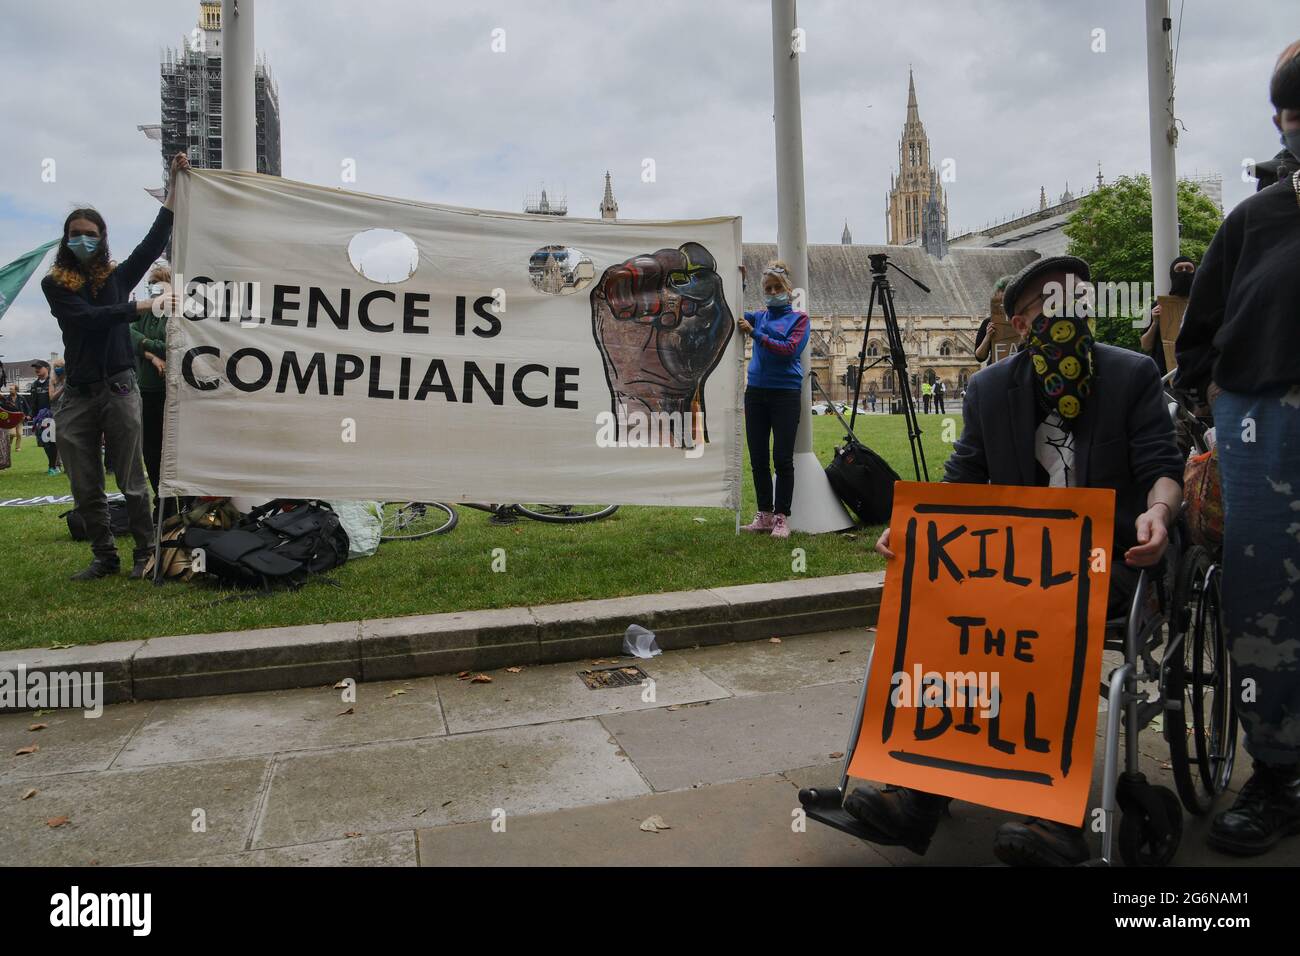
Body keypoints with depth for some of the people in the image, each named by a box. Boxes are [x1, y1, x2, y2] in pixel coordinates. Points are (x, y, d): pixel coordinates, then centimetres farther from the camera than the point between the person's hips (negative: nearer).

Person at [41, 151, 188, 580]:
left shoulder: (117, 276, 9)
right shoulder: (55, 284, 6)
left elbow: (155, 239, -1)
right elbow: (90, 317, -11)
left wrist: (174, 183, -5)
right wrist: (146, 305, -18)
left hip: (119, 388, -1)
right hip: (78, 396, 1)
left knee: (131, 482, 0)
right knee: (85, 489, 7)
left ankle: (145, 554, 9)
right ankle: (105, 558, 18)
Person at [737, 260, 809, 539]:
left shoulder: (799, 318, 2)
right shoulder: (758, 316, 14)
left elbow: (789, 349, -12)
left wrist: (755, 333, -13)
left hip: (785, 393, -4)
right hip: (756, 392, 4)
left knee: (782, 459, -3)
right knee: (757, 459, 6)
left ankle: (781, 518, 3)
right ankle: (764, 515, 15)